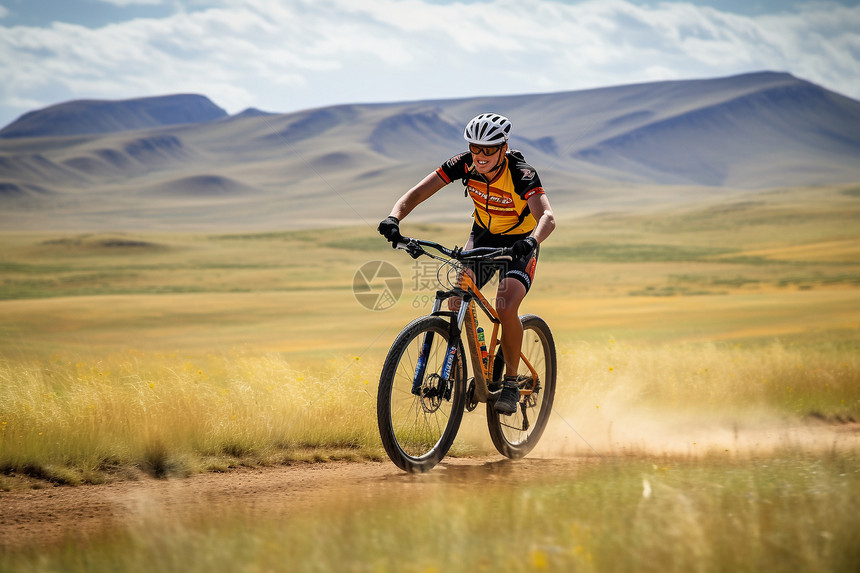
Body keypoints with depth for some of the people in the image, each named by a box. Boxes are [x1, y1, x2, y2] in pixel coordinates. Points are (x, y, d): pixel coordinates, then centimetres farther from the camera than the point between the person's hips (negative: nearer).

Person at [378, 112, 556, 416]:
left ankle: (511, 383, -6)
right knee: (457, 295, -20)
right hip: (483, 237, 4)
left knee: (506, 307, -26)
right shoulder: (464, 164, -19)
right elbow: (416, 194, -22)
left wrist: (532, 240, -66)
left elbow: (547, 216, -45)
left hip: (519, 244, -4)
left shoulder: (522, 175, -30)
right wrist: (394, 217, -42)